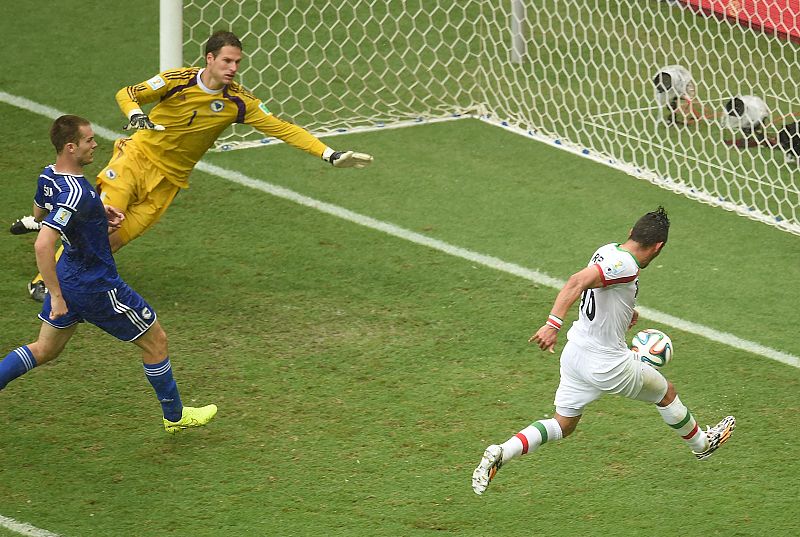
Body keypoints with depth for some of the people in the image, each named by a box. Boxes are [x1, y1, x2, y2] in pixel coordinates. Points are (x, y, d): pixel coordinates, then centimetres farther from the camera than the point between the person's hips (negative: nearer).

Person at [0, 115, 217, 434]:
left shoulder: (49, 176, -3)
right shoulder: (77, 193, -32)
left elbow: (39, 214, 19)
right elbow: (42, 245, -39)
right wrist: (56, 296, -32)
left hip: (68, 276, 9)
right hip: (97, 285, -9)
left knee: (44, 350, 21)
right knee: (155, 341, 11)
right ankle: (175, 416, 26)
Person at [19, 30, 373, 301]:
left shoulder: (237, 102, -8)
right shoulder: (178, 80, -14)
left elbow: (282, 129, -6)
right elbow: (126, 94, -7)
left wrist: (329, 155, -14)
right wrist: (135, 115, -31)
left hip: (169, 180, 2)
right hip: (138, 155, -2)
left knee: (115, 240, -7)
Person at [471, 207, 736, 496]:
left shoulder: (609, 250, 3)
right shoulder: (626, 265, -24)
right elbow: (576, 282, -36)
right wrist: (553, 323, -43)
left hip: (575, 352, 8)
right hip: (607, 365, -8)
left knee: (562, 425, 15)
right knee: (666, 392, 18)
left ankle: (500, 453, -4)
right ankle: (701, 443, 41)